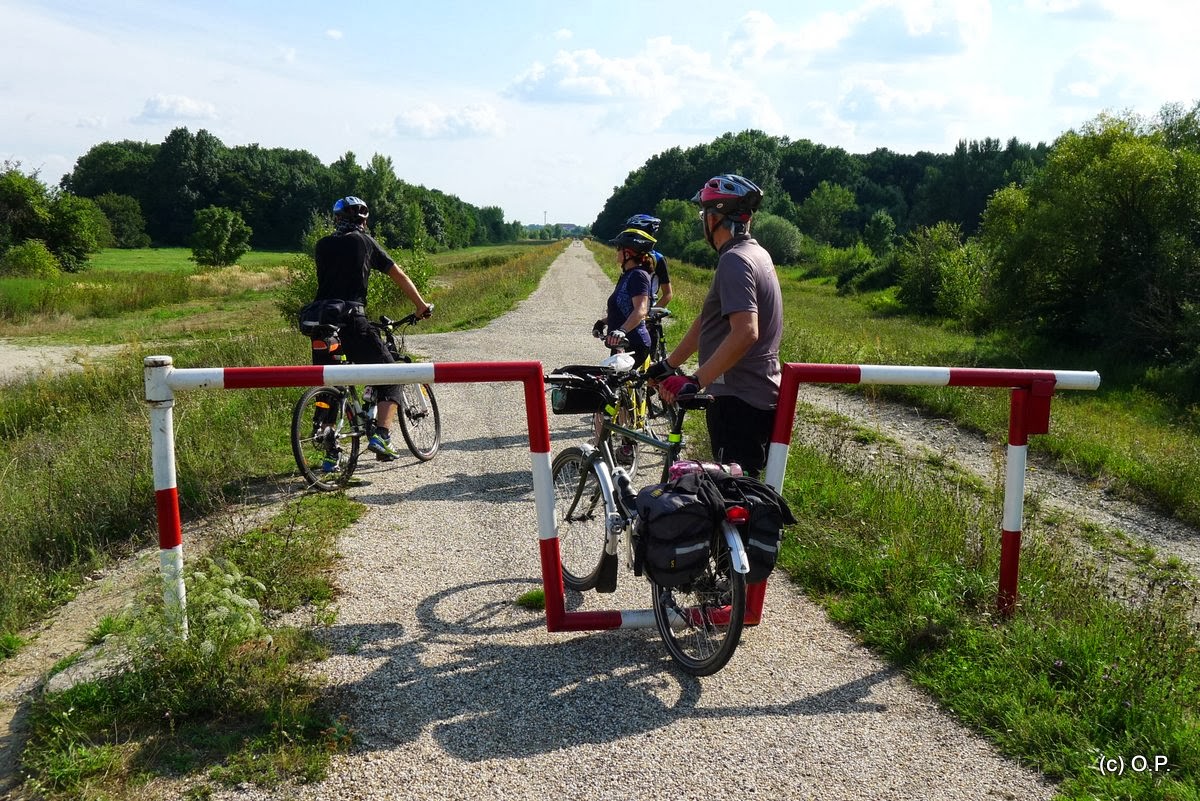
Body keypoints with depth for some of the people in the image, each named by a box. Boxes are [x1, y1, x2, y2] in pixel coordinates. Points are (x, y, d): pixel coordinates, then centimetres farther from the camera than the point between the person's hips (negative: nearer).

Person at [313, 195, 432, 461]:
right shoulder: (364, 241, 9)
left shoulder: (322, 245, 17)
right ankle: (381, 435, -9)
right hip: (352, 321, -4)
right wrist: (422, 306, 22)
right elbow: (399, 276, 12)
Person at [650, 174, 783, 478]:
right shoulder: (756, 254, 15)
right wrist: (667, 365, 20)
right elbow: (706, 321, 18)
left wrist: (694, 381, -29)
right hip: (759, 396, 10)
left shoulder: (735, 260, -17)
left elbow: (745, 333, -30)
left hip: (738, 402, -10)